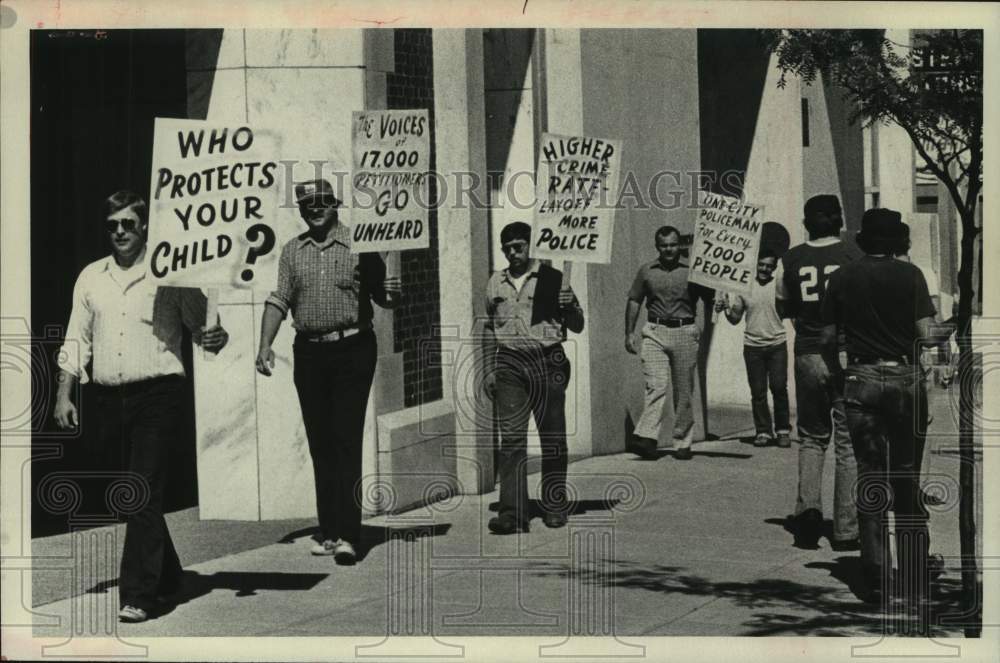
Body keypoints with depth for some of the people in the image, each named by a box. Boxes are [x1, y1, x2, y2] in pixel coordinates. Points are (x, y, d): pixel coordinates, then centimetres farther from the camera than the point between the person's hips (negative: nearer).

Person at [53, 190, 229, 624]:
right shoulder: (91, 277, 11)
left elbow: (200, 324, 1)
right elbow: (76, 341, 13)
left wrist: (214, 338, -22)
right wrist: (64, 396, 6)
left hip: (157, 396, -5)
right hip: (110, 398, 5)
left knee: (146, 494, -10)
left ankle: (138, 595, -8)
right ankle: (167, 577, 30)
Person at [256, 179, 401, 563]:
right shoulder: (292, 251, 10)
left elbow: (382, 297, 2)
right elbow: (279, 300, 7)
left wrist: (392, 294, -20)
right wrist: (265, 345, -4)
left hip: (352, 349, -4)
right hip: (309, 352, 4)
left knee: (346, 441, -8)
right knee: (320, 444, 7)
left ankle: (348, 535, -10)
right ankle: (329, 532, 15)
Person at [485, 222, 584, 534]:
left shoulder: (552, 279, 2)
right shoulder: (495, 283, 12)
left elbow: (577, 326, 5)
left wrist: (570, 307, -16)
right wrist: (491, 370, 16)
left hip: (547, 361, -2)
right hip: (510, 364, 2)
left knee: (552, 436, 4)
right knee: (511, 438, -7)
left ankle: (555, 507, 16)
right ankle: (512, 513, -10)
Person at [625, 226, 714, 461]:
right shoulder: (646, 271, 9)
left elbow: (710, 300, 9)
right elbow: (634, 302, 14)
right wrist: (629, 333, 7)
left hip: (685, 333, 0)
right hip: (655, 332, 0)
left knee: (684, 392, 3)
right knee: (655, 385, -14)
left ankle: (683, 443, 10)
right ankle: (646, 438, -24)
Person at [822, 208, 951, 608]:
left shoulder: (842, 279, 1)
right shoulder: (910, 275, -5)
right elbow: (925, 335, -9)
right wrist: (947, 331, 12)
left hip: (861, 380, 1)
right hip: (905, 379, -1)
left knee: (870, 477, 5)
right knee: (907, 478, 11)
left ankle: (876, 577, 2)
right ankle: (914, 573, 18)